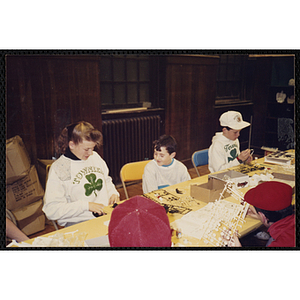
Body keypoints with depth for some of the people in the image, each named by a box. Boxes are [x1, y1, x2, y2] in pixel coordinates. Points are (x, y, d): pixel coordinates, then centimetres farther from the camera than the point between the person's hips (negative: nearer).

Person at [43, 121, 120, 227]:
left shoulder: (95, 156, 13)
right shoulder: (58, 169, -6)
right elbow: (51, 210, -12)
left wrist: (113, 193, 9)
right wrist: (86, 205, -16)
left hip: (107, 215, 6)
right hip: (78, 224, -5)